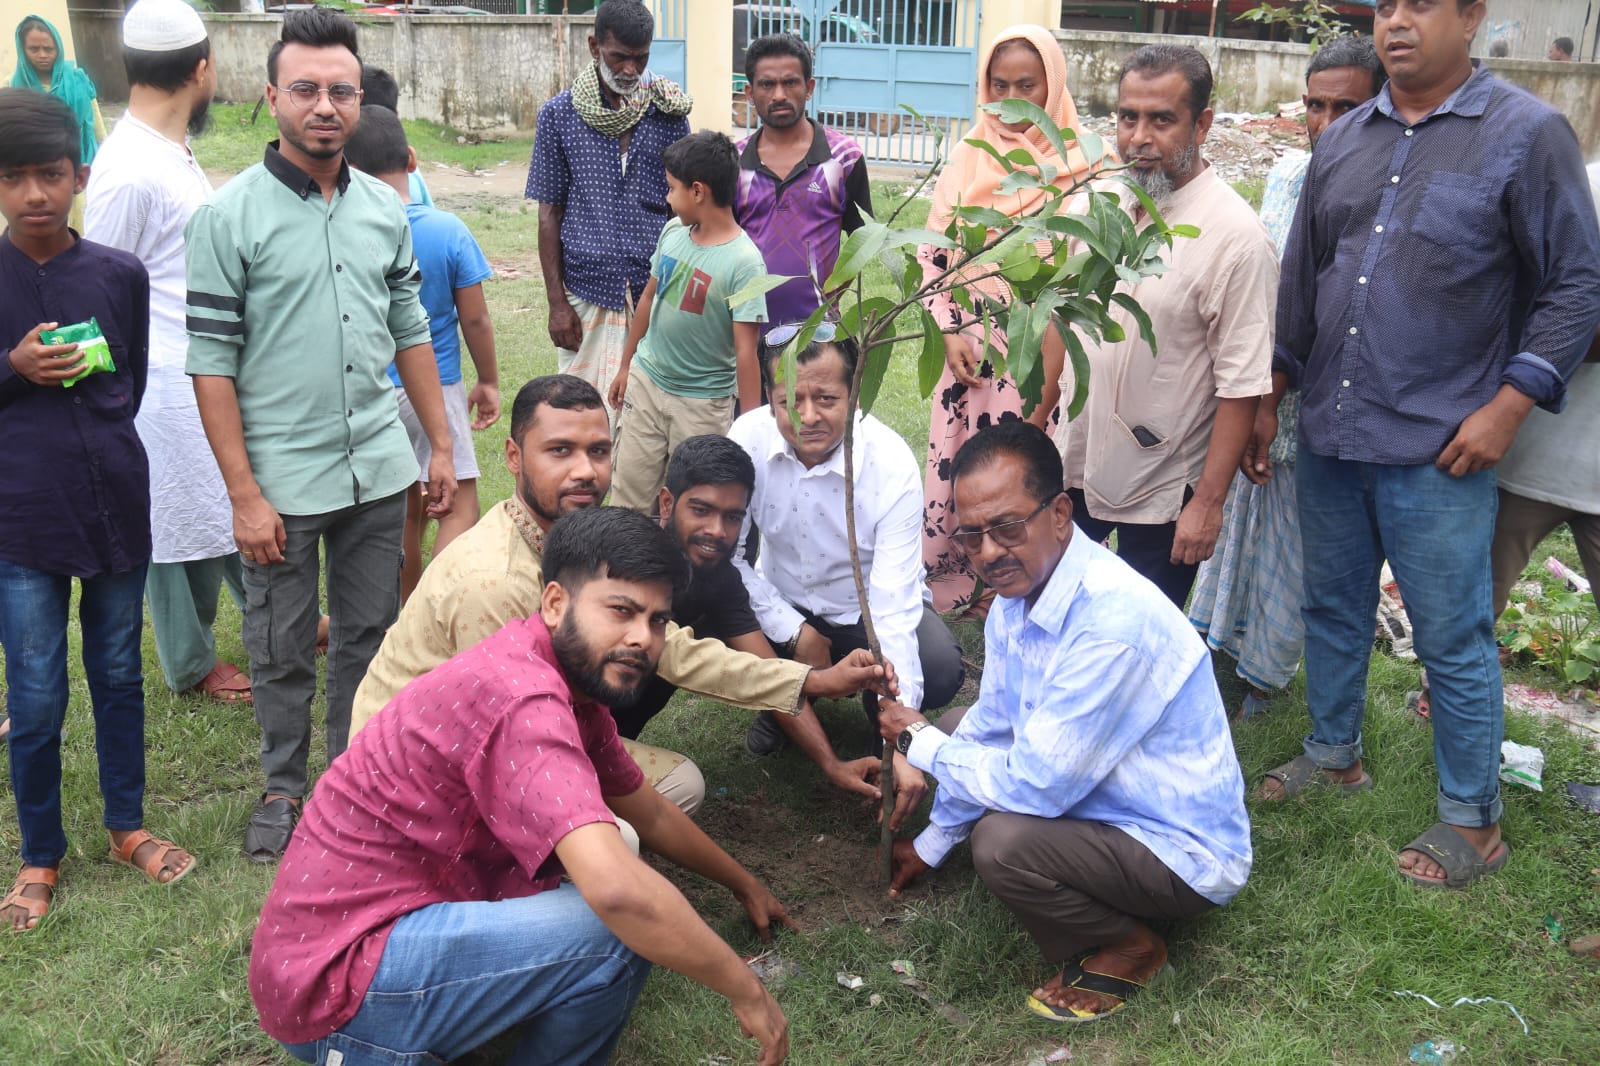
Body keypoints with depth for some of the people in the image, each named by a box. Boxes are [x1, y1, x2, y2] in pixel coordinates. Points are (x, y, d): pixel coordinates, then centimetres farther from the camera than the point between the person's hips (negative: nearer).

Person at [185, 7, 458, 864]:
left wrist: (440, 447, 10)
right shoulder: (229, 218, -9)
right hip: (282, 480, -4)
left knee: (369, 631, 14)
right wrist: (244, 494, -13)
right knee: (280, 648, 10)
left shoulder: (385, 208, 6)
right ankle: (283, 786, 29)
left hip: (379, 471, 4)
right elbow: (212, 366, -10)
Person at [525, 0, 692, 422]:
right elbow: (549, 214, 3)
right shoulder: (559, 114, 2)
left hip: (657, 290, 1)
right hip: (588, 291, -1)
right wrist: (557, 303, -2)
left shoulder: (669, 112, 5)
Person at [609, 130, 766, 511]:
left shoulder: (743, 261, -20)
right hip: (647, 382, 6)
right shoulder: (672, 232, -1)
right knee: (628, 495, 11)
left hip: (703, 402, -6)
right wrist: (625, 365, 18)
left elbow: (745, 351, -20)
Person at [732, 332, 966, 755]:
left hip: (867, 610, -2)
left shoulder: (893, 465, -27)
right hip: (783, 606, 3)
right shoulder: (748, 438, -21)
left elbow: (894, 608, -31)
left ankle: (879, 715, 9)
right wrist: (792, 632, -16)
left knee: (940, 670, -30)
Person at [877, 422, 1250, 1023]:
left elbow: (1038, 785, -30)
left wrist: (918, 743, -14)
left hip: (1188, 857, -9)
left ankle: (1128, 949, 1)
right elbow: (990, 726, 12)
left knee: (1003, 841, -30)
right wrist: (932, 844, 20)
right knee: (960, 729, 10)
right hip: (1102, 801, 9)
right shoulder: (1017, 591, -4)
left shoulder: (1112, 619, -33)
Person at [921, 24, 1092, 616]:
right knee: (955, 472, 7)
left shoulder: (1077, 168, -5)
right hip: (969, 345, 3)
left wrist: (1052, 380, -11)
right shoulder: (967, 160, 6)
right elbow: (931, 254, 10)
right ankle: (945, 592, 22)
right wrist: (949, 334, -2)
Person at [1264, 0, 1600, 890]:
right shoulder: (1345, 140, 10)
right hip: (1329, 434, 6)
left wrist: (1508, 406, -13)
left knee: (1454, 640, 2)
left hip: (1437, 449, -5)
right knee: (1333, 608, 18)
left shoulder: (1528, 134, -7)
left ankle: (1473, 822, 17)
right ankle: (1335, 754, 38)